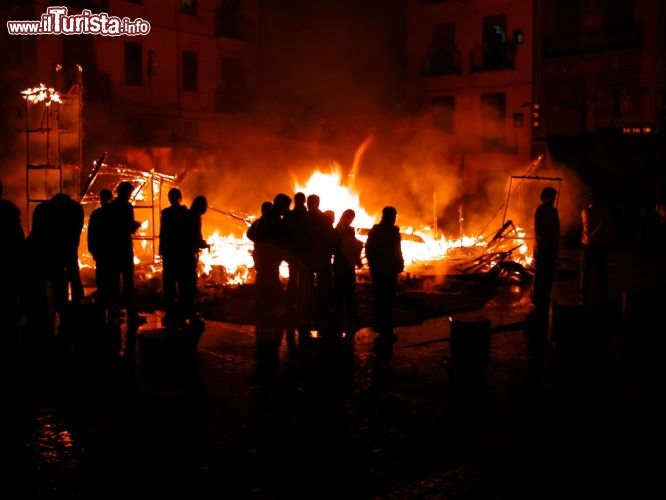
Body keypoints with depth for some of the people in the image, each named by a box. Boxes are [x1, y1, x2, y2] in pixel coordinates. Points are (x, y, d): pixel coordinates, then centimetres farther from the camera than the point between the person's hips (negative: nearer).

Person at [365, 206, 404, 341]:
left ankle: (377, 325, 28)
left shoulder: (374, 231, 6)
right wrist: (400, 266, -4)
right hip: (389, 270, -7)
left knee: (379, 297, 19)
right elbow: (396, 253, -15)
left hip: (376, 270, 7)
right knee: (388, 299, -4)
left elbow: (368, 249, 12)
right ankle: (386, 331, -5)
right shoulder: (393, 232, -15)